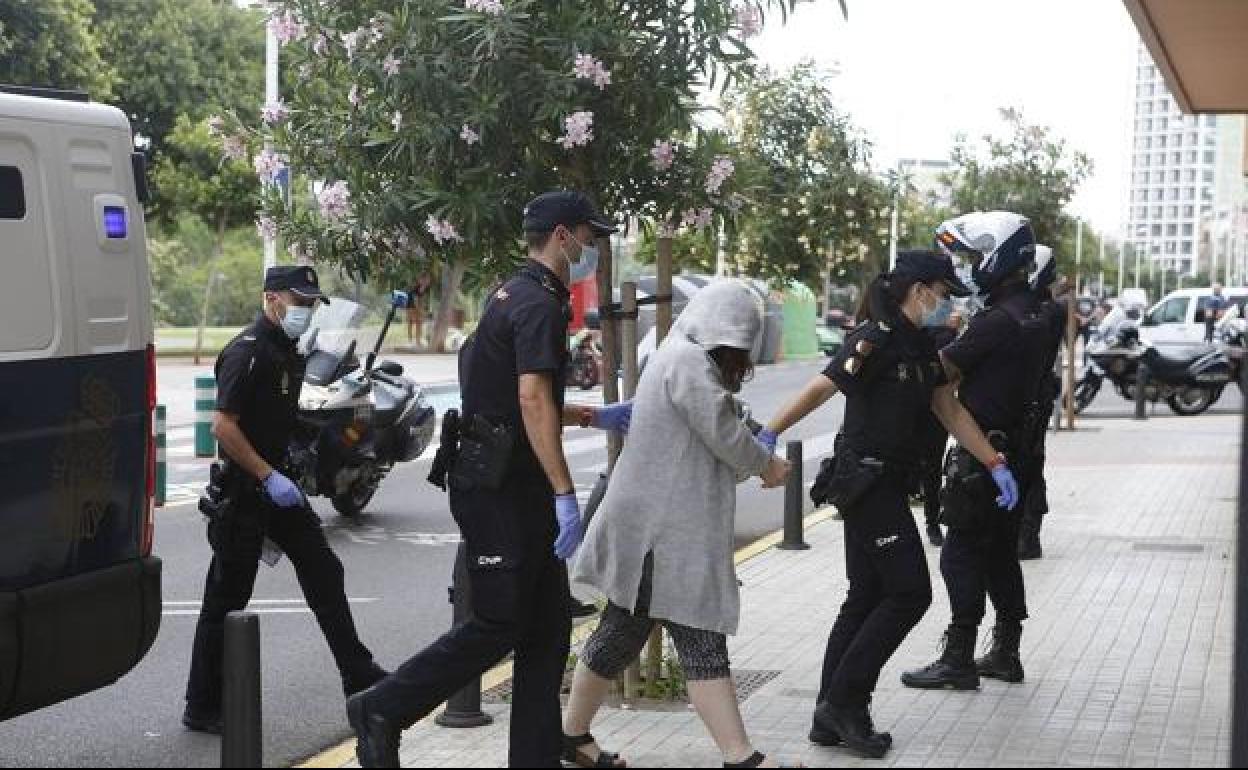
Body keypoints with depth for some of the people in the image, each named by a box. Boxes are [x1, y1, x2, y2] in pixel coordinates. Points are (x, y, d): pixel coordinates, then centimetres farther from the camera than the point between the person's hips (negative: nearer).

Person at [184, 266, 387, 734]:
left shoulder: (288, 351, 13)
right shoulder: (247, 352, -17)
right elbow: (223, 426, -24)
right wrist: (269, 477, -22)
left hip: (276, 483, 9)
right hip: (242, 492, -9)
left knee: (323, 572, 10)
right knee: (227, 599, -2)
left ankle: (359, 678, 17)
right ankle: (202, 709, 7)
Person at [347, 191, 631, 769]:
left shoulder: (516, 297, 19)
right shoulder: (538, 303, -14)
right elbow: (532, 401, -24)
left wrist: (596, 417, 27)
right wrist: (564, 493, -27)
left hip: (518, 488, 10)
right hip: (500, 489, -10)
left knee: (546, 625, 9)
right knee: (498, 624, -5)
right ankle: (382, 711, 6)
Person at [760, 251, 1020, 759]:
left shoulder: (921, 348, 13)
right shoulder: (876, 340, -15)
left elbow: (951, 412, 15)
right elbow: (819, 391, -19)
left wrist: (996, 465, 11)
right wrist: (769, 435, -22)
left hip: (886, 485, 9)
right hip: (867, 482, -9)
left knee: (868, 597, 9)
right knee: (910, 592, -8)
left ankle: (833, 717, 14)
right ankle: (844, 700, -1)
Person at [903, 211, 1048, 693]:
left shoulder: (997, 320, -20)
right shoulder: (1034, 314, 10)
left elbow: (943, 372, -17)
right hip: (1017, 449, 9)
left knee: (963, 554, -3)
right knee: (1001, 554, 16)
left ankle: (959, 660, 1)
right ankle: (1005, 654, 23)